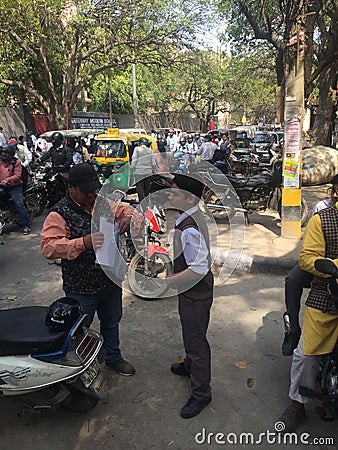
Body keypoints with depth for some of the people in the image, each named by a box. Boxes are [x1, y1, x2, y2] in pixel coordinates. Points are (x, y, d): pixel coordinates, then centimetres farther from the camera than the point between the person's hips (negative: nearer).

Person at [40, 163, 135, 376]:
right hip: (81, 288, -6)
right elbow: (48, 246, -27)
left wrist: (128, 218, -16)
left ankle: (113, 358, 51)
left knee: (111, 323, 26)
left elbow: (125, 212, 10)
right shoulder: (60, 214, -17)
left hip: (111, 280, 6)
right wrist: (84, 243, -40)